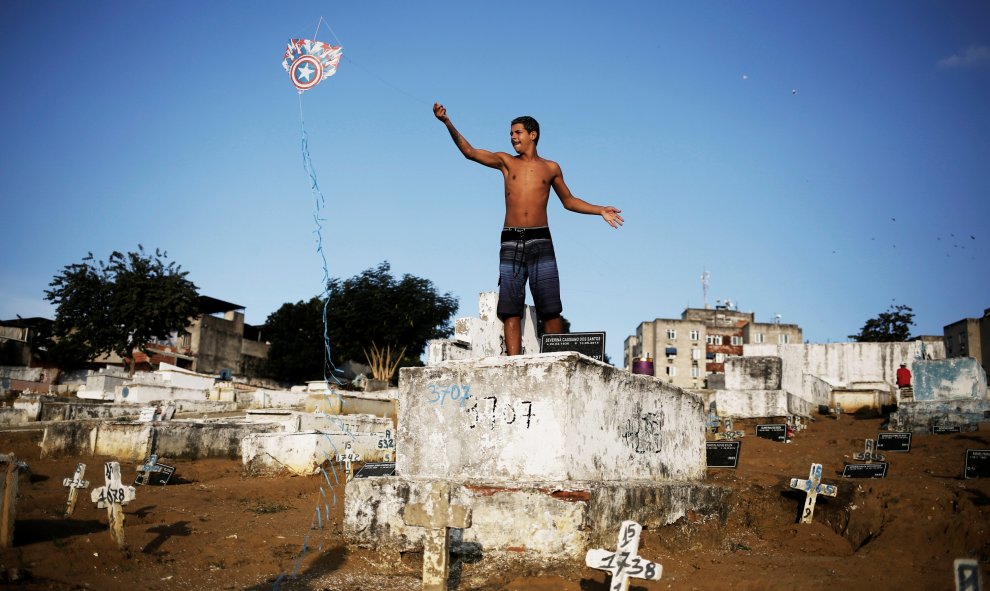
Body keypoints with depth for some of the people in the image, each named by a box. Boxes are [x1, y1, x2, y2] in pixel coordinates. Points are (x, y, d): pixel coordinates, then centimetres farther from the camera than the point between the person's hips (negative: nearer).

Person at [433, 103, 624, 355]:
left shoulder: (551, 168, 14)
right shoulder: (506, 162, 13)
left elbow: (568, 201, 23)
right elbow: (470, 152, 3)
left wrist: (600, 210, 13)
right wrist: (447, 123, -8)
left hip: (540, 242, 0)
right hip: (510, 242, 1)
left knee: (550, 309, -5)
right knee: (510, 308, -4)